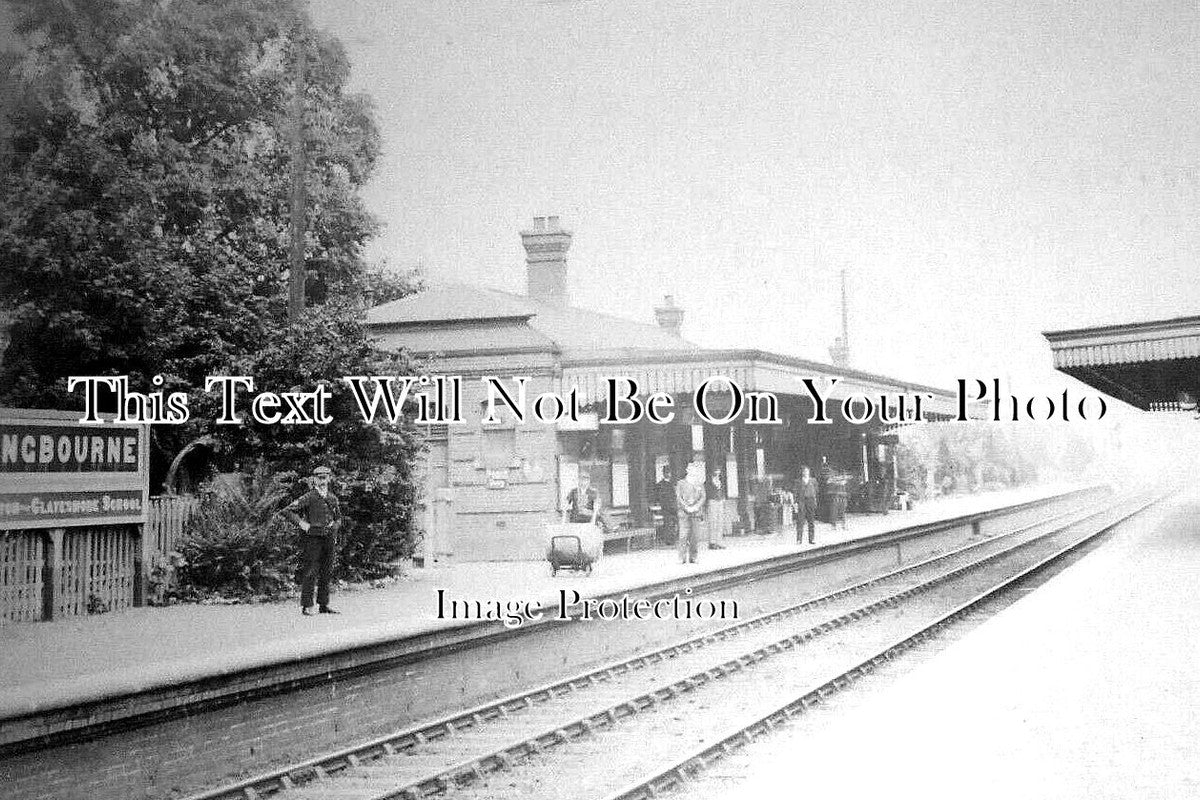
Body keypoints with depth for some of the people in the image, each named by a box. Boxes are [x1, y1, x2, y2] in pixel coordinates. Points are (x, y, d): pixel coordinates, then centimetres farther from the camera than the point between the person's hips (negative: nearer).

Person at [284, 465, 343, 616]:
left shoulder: (333, 498, 12)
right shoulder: (308, 497, -4)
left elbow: (338, 518, 25)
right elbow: (288, 510, -5)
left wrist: (335, 525, 5)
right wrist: (301, 523, -14)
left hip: (329, 538, 5)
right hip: (313, 537, -5)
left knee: (327, 572, 8)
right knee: (310, 572, -7)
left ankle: (323, 605, 16)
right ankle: (306, 606, -4)